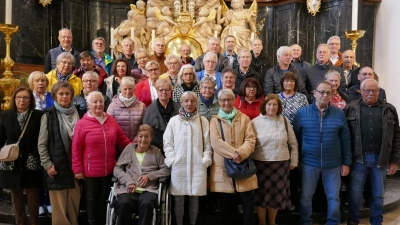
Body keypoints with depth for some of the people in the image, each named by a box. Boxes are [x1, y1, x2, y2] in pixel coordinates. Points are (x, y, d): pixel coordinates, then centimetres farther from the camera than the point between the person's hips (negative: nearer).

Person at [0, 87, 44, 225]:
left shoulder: (38, 115, -3)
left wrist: (34, 155, -12)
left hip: (31, 164, -2)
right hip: (11, 163, 3)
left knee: (32, 196, 6)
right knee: (16, 196, 11)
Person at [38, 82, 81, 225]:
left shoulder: (77, 114, 9)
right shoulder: (48, 115, -1)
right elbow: (41, 144, -3)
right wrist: (48, 165, -9)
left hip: (75, 167, 3)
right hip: (57, 167, -3)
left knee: (74, 207, 11)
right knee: (59, 209, 2)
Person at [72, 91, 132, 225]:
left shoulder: (111, 121, 4)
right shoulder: (82, 123, -8)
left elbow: (123, 140, 11)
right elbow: (76, 149, -8)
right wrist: (78, 169, -9)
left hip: (109, 170, 4)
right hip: (91, 171, -4)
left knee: (105, 200, 17)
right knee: (92, 201, 11)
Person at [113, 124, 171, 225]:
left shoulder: (155, 151, 16)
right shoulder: (129, 148, 17)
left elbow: (167, 169, 8)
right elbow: (117, 168, 10)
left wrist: (149, 176, -6)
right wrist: (128, 181, -7)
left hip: (148, 189, 0)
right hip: (128, 189, 1)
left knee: (147, 204, -34)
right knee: (124, 204, -33)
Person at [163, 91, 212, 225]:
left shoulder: (203, 121, 6)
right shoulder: (173, 121, 5)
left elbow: (208, 143, 6)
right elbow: (167, 143, 3)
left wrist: (205, 160, -3)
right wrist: (172, 160, -5)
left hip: (198, 166, 1)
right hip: (178, 166, 0)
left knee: (195, 198, 7)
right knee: (178, 199, 4)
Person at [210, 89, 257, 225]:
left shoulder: (244, 118, 11)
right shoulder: (215, 120, 6)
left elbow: (250, 139, 0)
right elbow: (216, 142, -8)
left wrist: (241, 154, -18)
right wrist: (233, 153, -19)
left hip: (243, 164, 1)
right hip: (222, 166, 0)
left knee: (248, 201, 0)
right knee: (224, 203, 8)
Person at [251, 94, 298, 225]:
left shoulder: (284, 121, 2)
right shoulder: (255, 122, -4)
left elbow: (293, 143, 8)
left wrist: (293, 161, 8)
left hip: (281, 163, 2)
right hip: (261, 163, -1)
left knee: (276, 194, 13)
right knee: (262, 193, 9)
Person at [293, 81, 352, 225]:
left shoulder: (339, 114, 0)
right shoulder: (302, 113, -4)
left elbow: (345, 140, 3)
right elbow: (295, 138, 1)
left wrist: (346, 162, 3)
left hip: (333, 164, 1)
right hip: (309, 163, -1)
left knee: (334, 198, 12)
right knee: (306, 196, 11)